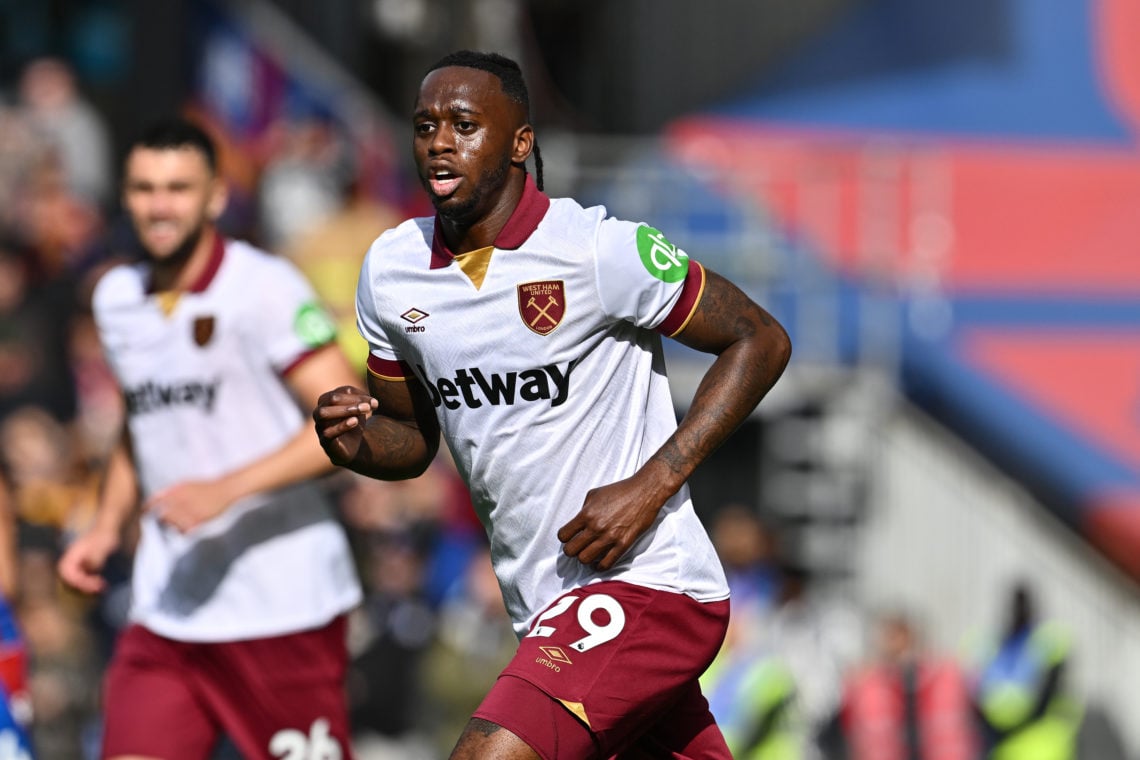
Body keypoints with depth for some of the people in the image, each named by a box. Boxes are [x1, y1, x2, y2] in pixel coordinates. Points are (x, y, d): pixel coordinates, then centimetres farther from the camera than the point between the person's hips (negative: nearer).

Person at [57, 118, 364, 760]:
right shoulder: (115, 297, 12)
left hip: (285, 605, -6)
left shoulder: (264, 287, -10)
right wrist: (107, 527, 13)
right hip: (168, 607, 6)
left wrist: (227, 490, -23)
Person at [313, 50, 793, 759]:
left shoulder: (597, 249, -14)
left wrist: (651, 486, -16)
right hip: (544, 612, 8)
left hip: (645, 584, -8)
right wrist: (359, 443, -7)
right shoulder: (390, 269, 5)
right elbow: (415, 437, 18)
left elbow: (760, 341, -8)